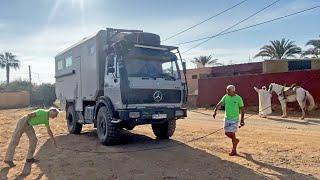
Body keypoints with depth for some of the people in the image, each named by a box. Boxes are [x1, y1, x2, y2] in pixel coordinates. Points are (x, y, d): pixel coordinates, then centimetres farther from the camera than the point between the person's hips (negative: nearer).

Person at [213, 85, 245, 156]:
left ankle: (234, 151, 8)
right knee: (226, 133, 9)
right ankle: (236, 140, 39)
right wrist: (215, 111, -20)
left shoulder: (238, 98, -8)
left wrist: (242, 120, -4)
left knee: (232, 133, -6)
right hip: (227, 118, 5)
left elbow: (242, 109, -3)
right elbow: (219, 104, -3)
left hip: (234, 119, -5)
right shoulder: (225, 97, 2)